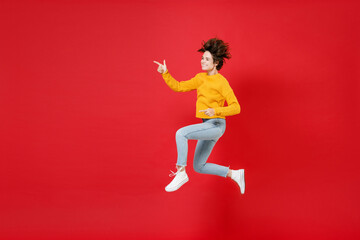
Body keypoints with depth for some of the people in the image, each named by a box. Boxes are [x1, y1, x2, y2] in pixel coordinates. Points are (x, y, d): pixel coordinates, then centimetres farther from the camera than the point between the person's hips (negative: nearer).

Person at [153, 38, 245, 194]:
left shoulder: (221, 82, -12)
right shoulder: (201, 78, 10)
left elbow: (236, 108, -16)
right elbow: (179, 87, 11)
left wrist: (215, 111, -29)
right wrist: (165, 74, -2)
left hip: (216, 125, -9)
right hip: (207, 126, 9)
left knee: (181, 133, -27)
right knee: (199, 167, 13)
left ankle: (180, 173, -15)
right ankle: (234, 174, 26)